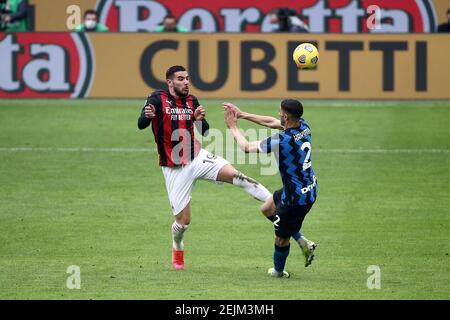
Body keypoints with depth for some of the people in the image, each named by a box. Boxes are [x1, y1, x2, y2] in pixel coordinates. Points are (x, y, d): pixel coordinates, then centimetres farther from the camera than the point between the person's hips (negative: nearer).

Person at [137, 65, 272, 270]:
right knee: (183, 220, 0)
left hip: (197, 158, 3)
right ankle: (177, 249, 33)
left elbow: (205, 132, 8)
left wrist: (201, 119, -15)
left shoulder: (192, 101, 5)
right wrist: (147, 116, -43)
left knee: (235, 175, -23)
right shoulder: (158, 99, -9)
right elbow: (141, 125, -20)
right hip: (174, 168, -3)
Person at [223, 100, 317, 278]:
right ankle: (303, 242, 26)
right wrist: (243, 115, 11)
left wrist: (233, 127, 2)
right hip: (309, 188, 9)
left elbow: (246, 147, -14)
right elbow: (272, 123, 11)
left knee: (281, 237, 13)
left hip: (297, 197, -9)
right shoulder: (303, 126, -6)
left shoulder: (281, 141, -29)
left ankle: (278, 271, 36)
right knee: (267, 209, 26)